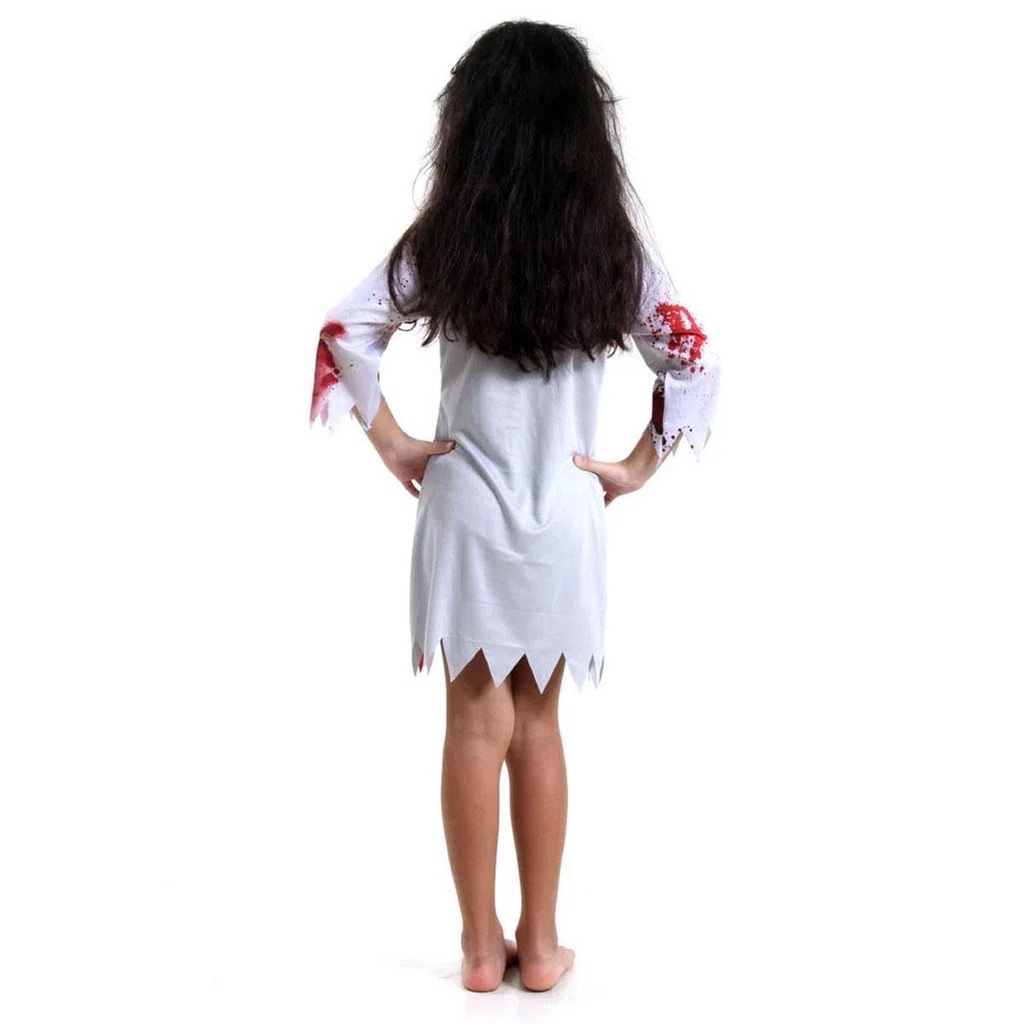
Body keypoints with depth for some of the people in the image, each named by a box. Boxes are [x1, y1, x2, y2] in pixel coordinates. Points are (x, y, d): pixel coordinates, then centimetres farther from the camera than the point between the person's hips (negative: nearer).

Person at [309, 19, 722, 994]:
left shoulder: (442, 241, -6)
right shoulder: (614, 248, -3)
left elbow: (342, 337, -12)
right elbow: (695, 362, -7)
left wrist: (394, 445, -2)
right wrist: (635, 468, 0)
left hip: (466, 512, -1)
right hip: (564, 520, 1)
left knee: (477, 726, 9)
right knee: (537, 726, 13)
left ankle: (481, 944, 19)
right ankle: (539, 942, 22)